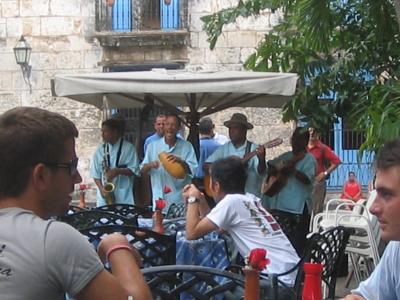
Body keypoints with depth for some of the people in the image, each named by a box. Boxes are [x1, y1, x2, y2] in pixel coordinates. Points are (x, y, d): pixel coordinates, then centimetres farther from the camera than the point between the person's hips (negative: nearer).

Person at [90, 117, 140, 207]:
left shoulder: (129, 148, 0)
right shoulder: (100, 149, 7)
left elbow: (135, 170, -3)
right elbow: (95, 174, 8)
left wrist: (118, 171, -18)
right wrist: (101, 188, -7)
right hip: (104, 196, 2)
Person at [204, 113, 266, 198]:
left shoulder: (254, 149, -3)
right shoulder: (224, 148, 8)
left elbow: (261, 173, -13)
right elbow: (206, 165, 5)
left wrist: (261, 160, -33)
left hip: (250, 196, -2)